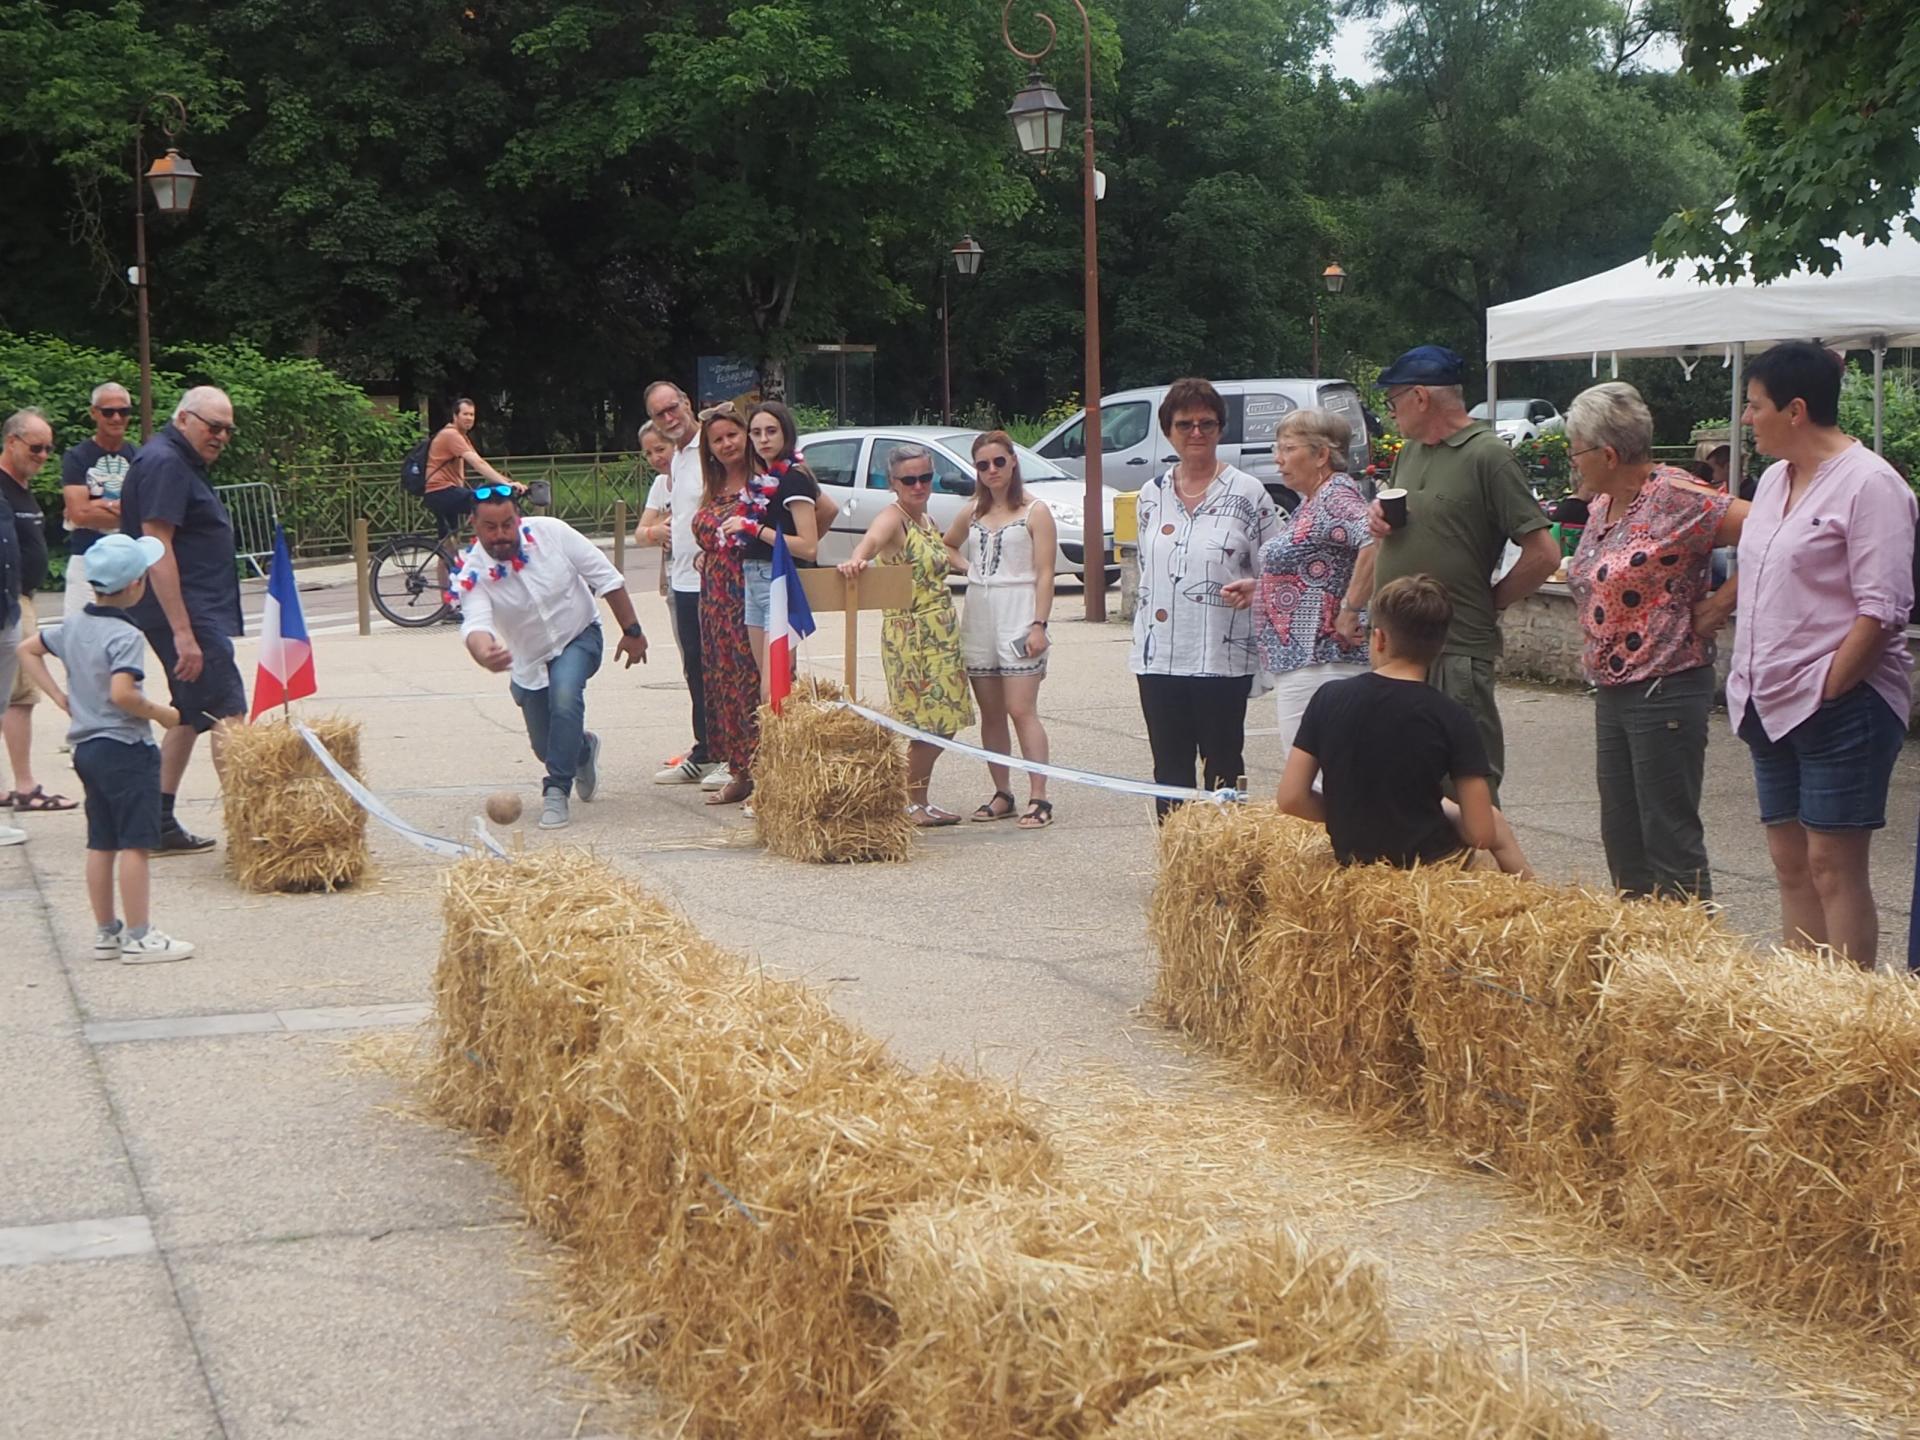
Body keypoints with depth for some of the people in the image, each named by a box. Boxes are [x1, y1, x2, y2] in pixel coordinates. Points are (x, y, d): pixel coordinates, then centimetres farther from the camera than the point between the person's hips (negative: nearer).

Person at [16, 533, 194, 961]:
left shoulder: (74, 627, 8)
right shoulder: (125, 636, -18)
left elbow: (28, 651, 20)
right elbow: (121, 693, -28)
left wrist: (60, 697, 17)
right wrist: (159, 713, -13)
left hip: (86, 746, 9)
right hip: (125, 748, -9)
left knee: (101, 844, 13)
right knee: (135, 844, -5)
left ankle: (106, 932, 19)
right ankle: (138, 937, -3)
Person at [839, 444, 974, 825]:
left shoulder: (925, 520, 12)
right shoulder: (893, 518, -14)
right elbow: (871, 539, -37)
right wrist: (856, 560, -58)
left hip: (941, 635, 9)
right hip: (910, 635, -9)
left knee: (944, 722, 10)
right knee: (929, 725, -8)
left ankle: (917, 799, 21)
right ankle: (909, 804, 3)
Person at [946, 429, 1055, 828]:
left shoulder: (1034, 512, 0)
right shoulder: (972, 515, 14)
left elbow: (1044, 574, -5)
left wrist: (1039, 624, -14)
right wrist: (961, 565, 8)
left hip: (1018, 619, -5)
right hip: (978, 619, 6)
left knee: (1022, 711, -12)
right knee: (990, 713, 7)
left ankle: (1039, 798, -12)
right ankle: (1001, 794, 14)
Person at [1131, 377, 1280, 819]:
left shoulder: (1247, 493, -1)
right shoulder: (1152, 495, 12)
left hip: (1224, 656, -4)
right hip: (1159, 656, 4)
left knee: (1222, 766, 2)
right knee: (1169, 766, 8)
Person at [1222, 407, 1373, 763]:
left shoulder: (1336, 495, -14)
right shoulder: (1311, 501, 18)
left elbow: (1376, 542, -31)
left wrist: (1350, 610, -24)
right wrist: (1261, 588, 14)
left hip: (1318, 663, -11)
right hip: (1296, 660, 11)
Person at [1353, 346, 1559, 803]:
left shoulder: (1488, 456, -10)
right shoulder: (1409, 453, 15)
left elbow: (1543, 554, -14)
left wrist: (1490, 602, -4)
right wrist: (1379, 521, 7)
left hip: (1456, 651, -8)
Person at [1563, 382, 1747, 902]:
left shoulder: (1675, 498, -15)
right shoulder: (1603, 505, 12)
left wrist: (1723, 600, -16)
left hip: (1667, 689, -9)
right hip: (1612, 692, 9)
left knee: (1670, 841, -4)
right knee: (1621, 839, 14)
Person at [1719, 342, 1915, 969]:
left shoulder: (1868, 484, -12)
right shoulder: (1775, 479, 15)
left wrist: (1825, 691, -18)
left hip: (1840, 705, -9)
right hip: (1773, 705, 9)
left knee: (1833, 864, -7)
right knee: (1790, 861, 11)